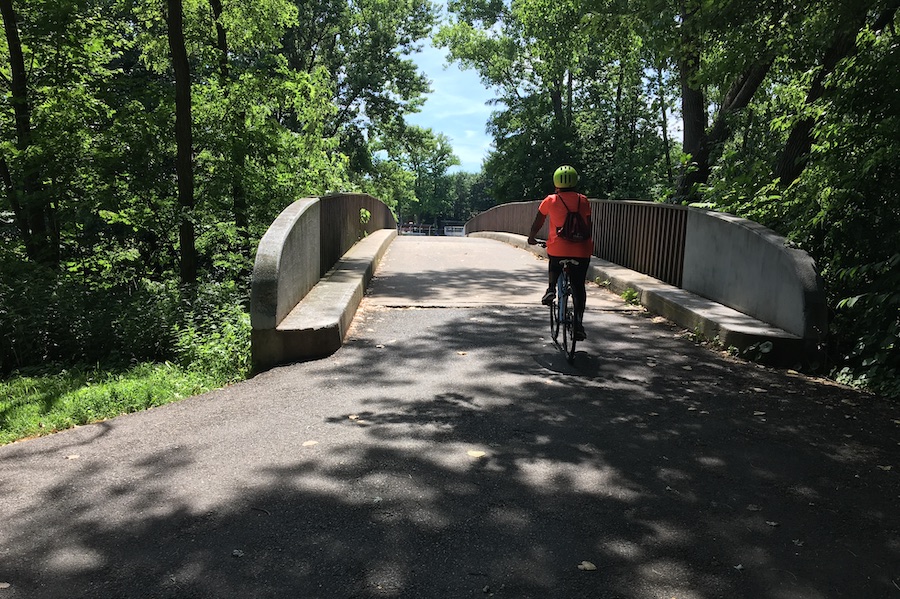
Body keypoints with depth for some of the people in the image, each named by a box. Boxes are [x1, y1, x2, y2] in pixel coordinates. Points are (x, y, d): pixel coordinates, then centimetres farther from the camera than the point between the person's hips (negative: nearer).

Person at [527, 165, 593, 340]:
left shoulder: (550, 201, 1)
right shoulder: (583, 201, 7)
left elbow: (537, 223, 12)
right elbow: (588, 226, 15)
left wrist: (531, 237, 30)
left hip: (558, 248, -1)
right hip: (581, 250, 1)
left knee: (554, 266, 34)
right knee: (578, 286, 9)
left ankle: (551, 289, 13)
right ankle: (578, 322, 3)